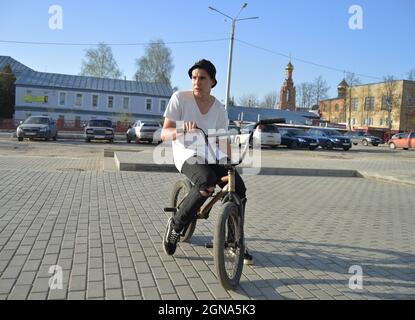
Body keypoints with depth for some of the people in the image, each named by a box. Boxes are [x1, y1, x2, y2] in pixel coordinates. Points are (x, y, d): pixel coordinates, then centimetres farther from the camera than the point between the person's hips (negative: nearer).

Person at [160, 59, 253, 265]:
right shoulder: (179, 98, -8)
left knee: (239, 187, -16)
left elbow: (223, 140, 8)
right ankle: (175, 225, -11)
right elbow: (164, 134, -12)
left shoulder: (219, 108, 4)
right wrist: (182, 130, -33)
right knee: (207, 182, -35)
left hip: (211, 155, 5)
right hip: (187, 154, -4)